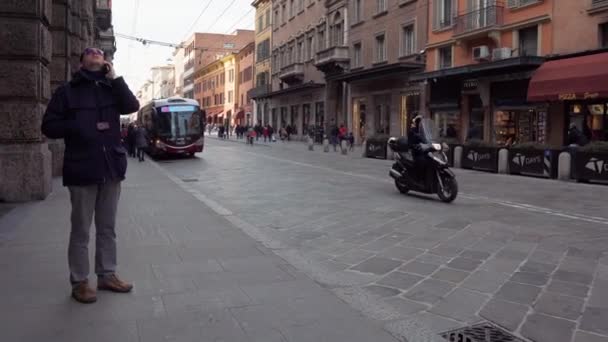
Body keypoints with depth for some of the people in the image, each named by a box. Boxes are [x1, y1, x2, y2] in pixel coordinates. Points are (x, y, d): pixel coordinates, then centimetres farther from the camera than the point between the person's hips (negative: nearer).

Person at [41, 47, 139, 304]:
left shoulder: (111, 88, 12)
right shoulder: (67, 91, 2)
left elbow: (132, 106, -6)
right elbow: (49, 126, -2)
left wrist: (114, 77, -9)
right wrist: (83, 127, -14)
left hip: (111, 167, 4)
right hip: (82, 169, -3)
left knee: (107, 228, 12)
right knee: (81, 230, 3)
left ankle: (107, 275, 24)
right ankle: (79, 282, 14)